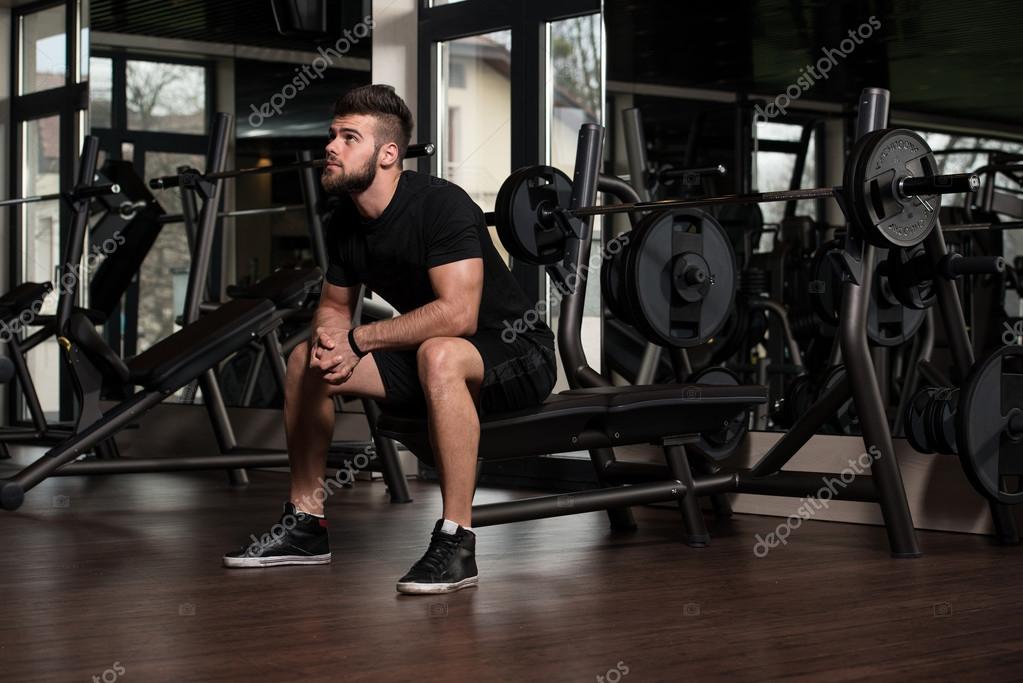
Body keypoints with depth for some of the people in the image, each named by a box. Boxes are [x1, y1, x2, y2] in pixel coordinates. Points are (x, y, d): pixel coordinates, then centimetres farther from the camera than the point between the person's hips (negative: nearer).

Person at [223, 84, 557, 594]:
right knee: (304, 360, 4)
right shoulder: (344, 224, 0)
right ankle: (306, 524, 12)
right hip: (433, 356, 8)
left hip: (516, 354, -8)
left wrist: (357, 340, -27)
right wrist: (328, 344, -14)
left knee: (439, 355, -40)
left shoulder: (441, 205, -25)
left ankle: (456, 543, -33)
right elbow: (334, 306, 12)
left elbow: (458, 314, -34)